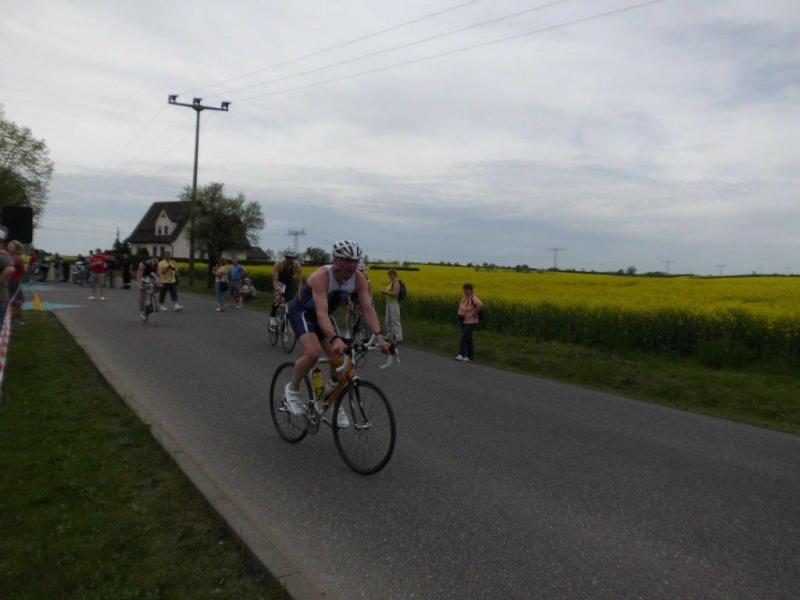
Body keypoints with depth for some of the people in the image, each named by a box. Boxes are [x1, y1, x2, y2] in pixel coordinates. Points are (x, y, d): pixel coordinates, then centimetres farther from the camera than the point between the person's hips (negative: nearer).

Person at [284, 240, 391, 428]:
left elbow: (368, 309, -25)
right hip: (301, 312, -5)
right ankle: (292, 389, -3)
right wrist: (334, 339, -62)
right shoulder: (321, 277, -37)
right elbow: (321, 313, -47)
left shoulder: (358, 278, -20)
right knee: (313, 352, -30)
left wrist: (379, 337, -39)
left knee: (339, 360, -6)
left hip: (323, 315, 6)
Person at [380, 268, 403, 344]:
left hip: (394, 304, -10)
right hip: (389, 304, 10)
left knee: (395, 321, -8)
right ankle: (389, 337, 23)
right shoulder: (391, 282, 15)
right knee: (388, 321, 14)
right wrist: (384, 292, 5)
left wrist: (386, 292, -19)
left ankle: (399, 339, -4)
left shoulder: (396, 283, -14)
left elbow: (395, 294, -25)